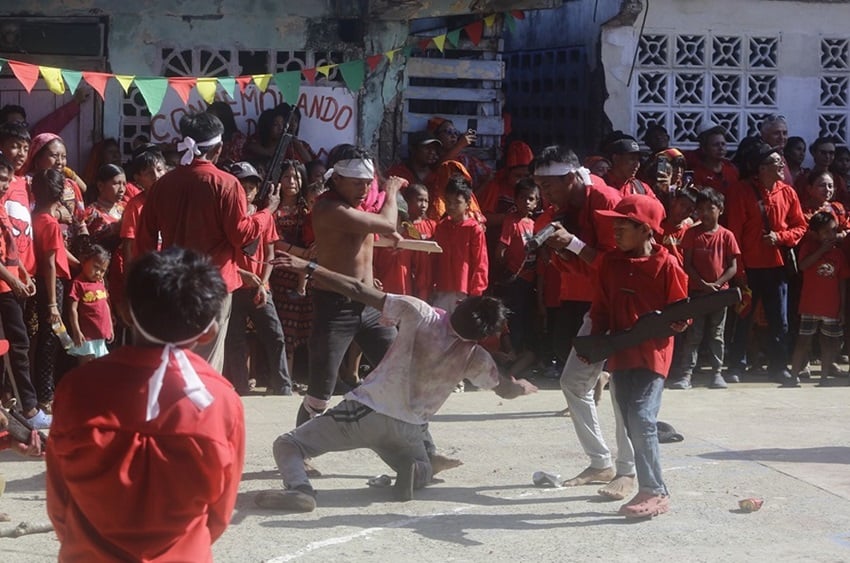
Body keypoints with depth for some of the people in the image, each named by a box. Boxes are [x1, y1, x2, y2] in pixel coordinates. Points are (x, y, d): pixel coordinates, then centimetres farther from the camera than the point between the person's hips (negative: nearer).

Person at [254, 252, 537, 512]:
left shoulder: (421, 314, -13)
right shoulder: (475, 359, -2)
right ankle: (412, 473, -2)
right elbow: (507, 390, 18)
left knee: (286, 444, 5)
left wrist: (308, 267, -8)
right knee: (425, 471, 35)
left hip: (366, 412, -3)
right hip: (407, 430, 3)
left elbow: (358, 290, -14)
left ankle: (299, 487, -27)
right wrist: (524, 386, 42)